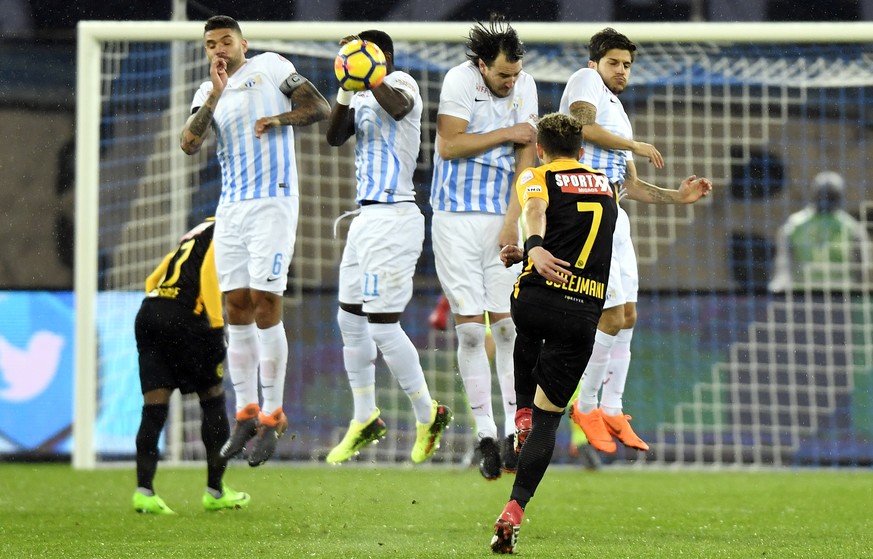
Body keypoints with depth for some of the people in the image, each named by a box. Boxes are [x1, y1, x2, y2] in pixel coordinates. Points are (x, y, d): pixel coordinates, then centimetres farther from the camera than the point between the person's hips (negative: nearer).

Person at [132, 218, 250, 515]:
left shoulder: (198, 234, 29)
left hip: (147, 313, 7)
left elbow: (153, 279, 25)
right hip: (181, 319, -7)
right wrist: (216, 326, -13)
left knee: (154, 408, 3)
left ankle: (144, 490, -7)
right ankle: (215, 491, 10)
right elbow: (209, 273, -12)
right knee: (213, 399, 7)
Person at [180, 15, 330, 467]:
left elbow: (320, 109, 0)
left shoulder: (270, 67, 1)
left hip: (272, 204, -5)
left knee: (265, 305, -9)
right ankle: (246, 414, 10)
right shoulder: (207, 92, 13)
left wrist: (276, 120, -13)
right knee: (236, 308, 4)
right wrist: (216, 94, -11)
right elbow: (189, 144, -4)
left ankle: (272, 417, -4)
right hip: (231, 206, 5)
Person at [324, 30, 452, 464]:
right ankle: (365, 420, 24)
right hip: (367, 217, 10)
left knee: (383, 325, -8)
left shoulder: (400, 83, -11)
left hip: (392, 218, -10)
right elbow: (335, 137, -1)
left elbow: (397, 105, -35)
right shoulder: (364, 98, 14)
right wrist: (346, 90, -14)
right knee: (350, 319, 14)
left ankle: (428, 415, 7)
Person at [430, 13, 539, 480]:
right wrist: (506, 134, -9)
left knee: (507, 326, -3)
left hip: (503, 218, 2)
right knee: (470, 329, -4)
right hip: (456, 218, -2)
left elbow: (526, 156, -1)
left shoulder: (524, 86, 1)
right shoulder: (460, 80, -8)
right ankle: (485, 435, 0)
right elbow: (449, 145, -13)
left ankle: (514, 430, 1)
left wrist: (514, 219, -9)